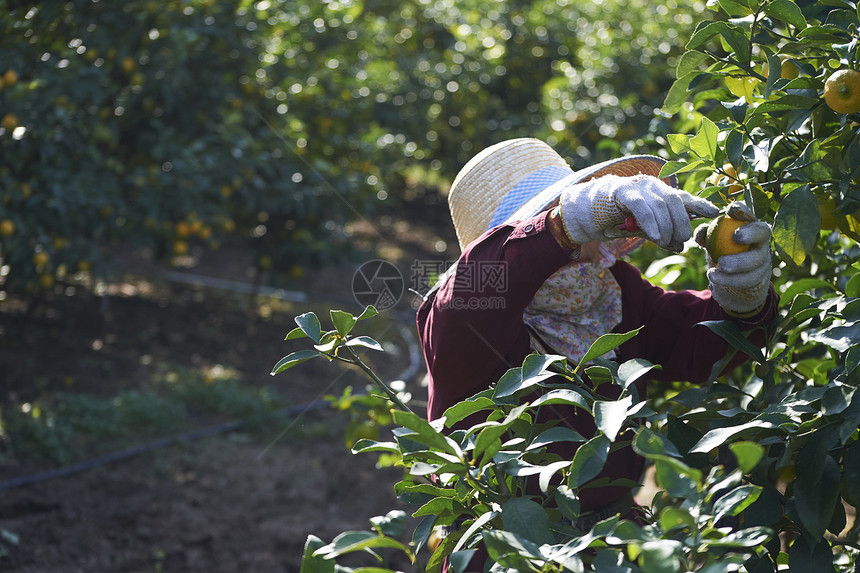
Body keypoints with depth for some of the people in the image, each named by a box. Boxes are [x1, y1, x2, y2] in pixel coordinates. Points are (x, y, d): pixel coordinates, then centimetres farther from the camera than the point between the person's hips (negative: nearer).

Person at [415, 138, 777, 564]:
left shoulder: (617, 291, 7)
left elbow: (695, 340, -3)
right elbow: (472, 295, -35)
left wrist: (743, 301, -25)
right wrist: (569, 221, -47)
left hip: (613, 528, 7)